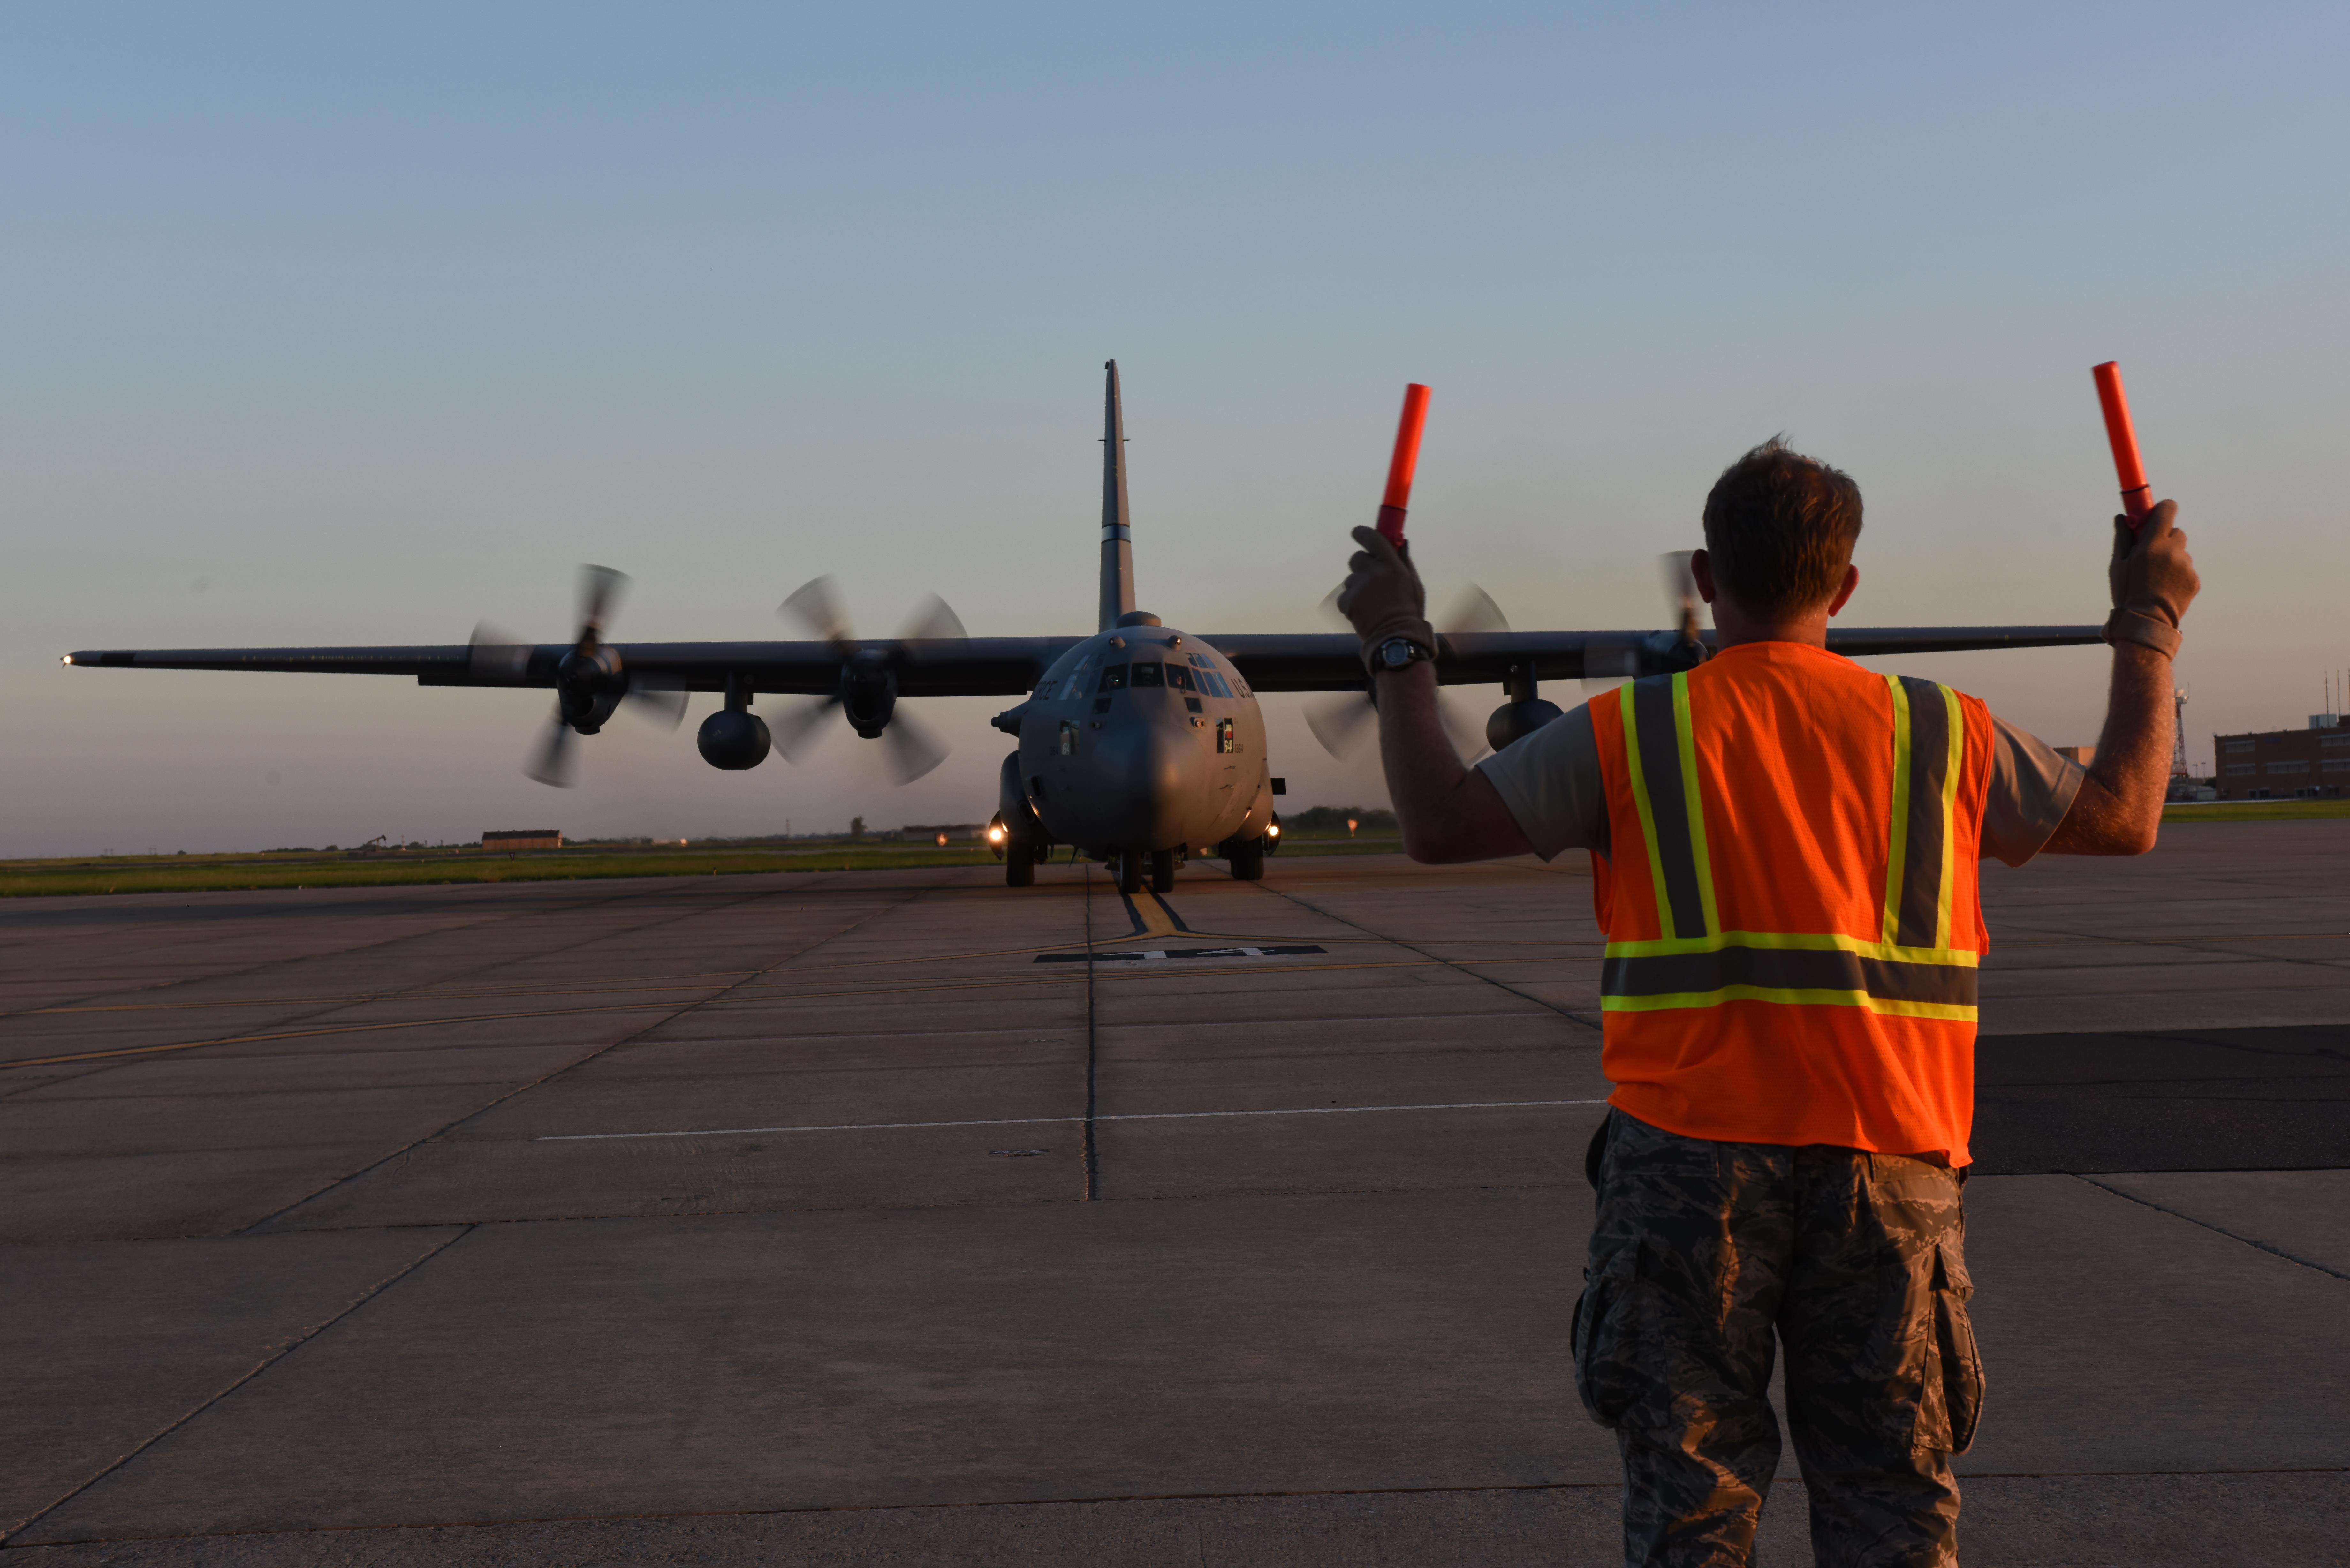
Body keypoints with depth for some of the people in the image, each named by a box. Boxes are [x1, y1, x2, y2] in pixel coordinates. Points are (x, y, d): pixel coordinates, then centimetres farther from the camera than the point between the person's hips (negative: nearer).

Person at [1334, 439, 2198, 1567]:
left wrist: (1399, 645, 11)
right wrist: (2148, 625, 27)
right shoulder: (1940, 734, 4)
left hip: (1689, 1162, -1)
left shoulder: (1632, 735, -3)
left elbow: (1440, 824, -1)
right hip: (1886, 1172, 2)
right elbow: (2122, 817, 16)